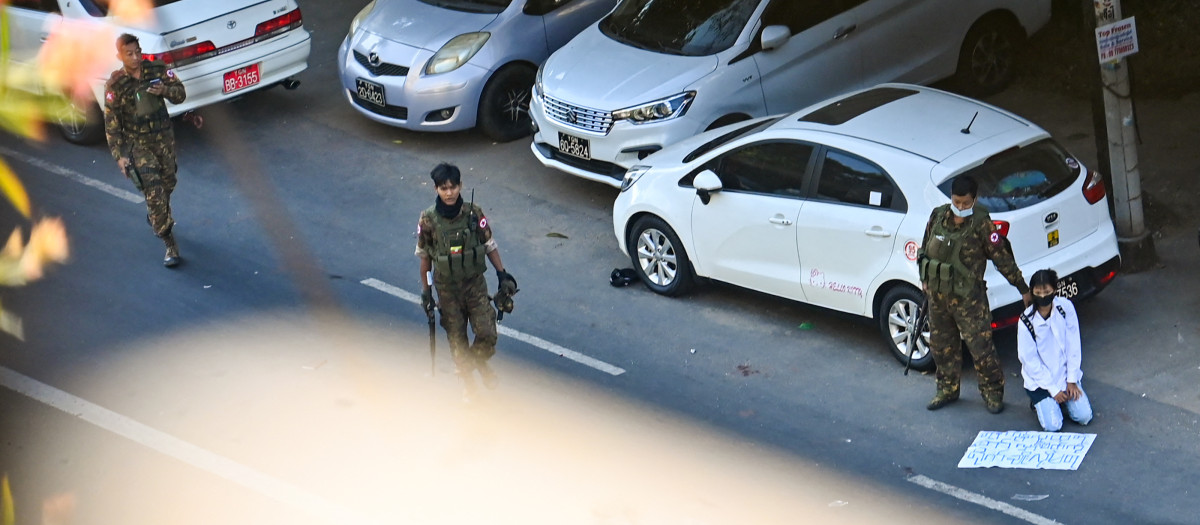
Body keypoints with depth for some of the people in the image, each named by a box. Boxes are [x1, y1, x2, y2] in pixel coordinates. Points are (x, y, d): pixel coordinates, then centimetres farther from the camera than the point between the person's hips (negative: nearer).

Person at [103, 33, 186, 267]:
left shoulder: (157, 70, -6)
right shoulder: (115, 85, -14)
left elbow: (180, 94, -2)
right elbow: (111, 124, -10)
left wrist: (164, 90, -24)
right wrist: (119, 155, -14)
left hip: (164, 137, 4)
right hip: (137, 143, -4)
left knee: (168, 182, 20)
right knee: (153, 191, -9)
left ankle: (155, 215, 52)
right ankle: (170, 246, -7)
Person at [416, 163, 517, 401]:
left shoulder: (474, 214, -13)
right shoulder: (428, 220, -15)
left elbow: (490, 246, -1)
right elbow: (424, 256, -3)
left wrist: (502, 275, -3)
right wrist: (425, 290, 0)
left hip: (475, 284, 1)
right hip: (447, 289, -1)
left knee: (487, 334, -4)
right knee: (457, 339, 8)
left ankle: (479, 362, 30)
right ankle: (467, 381, 30)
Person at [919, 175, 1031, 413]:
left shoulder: (981, 224, -16)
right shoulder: (938, 216, -2)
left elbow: (1002, 258, -11)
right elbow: (925, 248, 14)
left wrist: (1023, 289, -6)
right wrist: (924, 278, 18)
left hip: (968, 298, -5)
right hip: (938, 294, 5)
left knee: (980, 346, -3)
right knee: (941, 345, 16)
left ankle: (993, 392, 14)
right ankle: (947, 390, 32)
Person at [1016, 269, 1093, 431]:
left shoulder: (1066, 307, -11)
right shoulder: (1026, 321, -19)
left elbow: (1073, 345, -5)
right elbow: (1030, 360, -13)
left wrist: (1071, 380, -7)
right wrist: (1053, 390, -12)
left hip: (1065, 373, 3)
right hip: (1040, 379, -3)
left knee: (1084, 417, -8)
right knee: (1052, 425, -15)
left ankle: (1063, 398, 22)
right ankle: (1038, 400, 16)